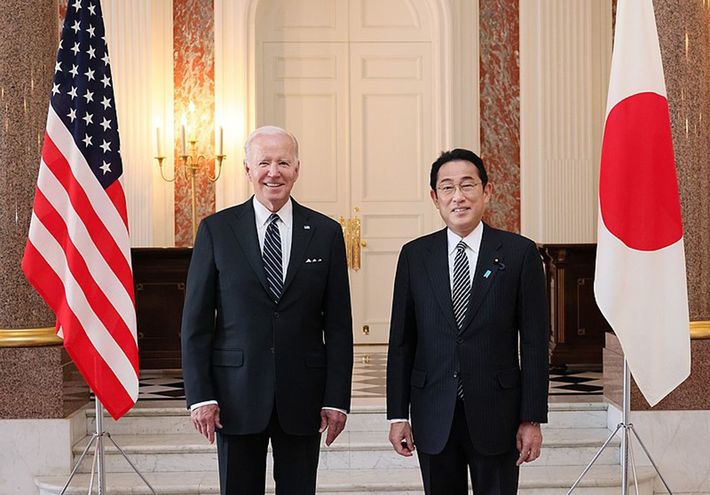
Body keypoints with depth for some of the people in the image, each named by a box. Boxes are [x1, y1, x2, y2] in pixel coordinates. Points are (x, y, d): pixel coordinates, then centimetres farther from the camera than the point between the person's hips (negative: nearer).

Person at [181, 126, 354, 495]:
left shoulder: (326, 233, 4)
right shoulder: (216, 230, 2)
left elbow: (338, 326, 4)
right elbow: (196, 321, 1)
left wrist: (336, 399, -1)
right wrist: (200, 396, -5)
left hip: (302, 396, 1)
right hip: (237, 394, -1)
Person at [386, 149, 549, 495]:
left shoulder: (519, 253, -2)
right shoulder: (414, 256, 4)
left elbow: (534, 342, -2)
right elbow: (401, 341, 6)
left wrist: (532, 419, -5)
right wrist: (398, 414, 1)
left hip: (496, 414, -1)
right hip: (433, 416, 2)